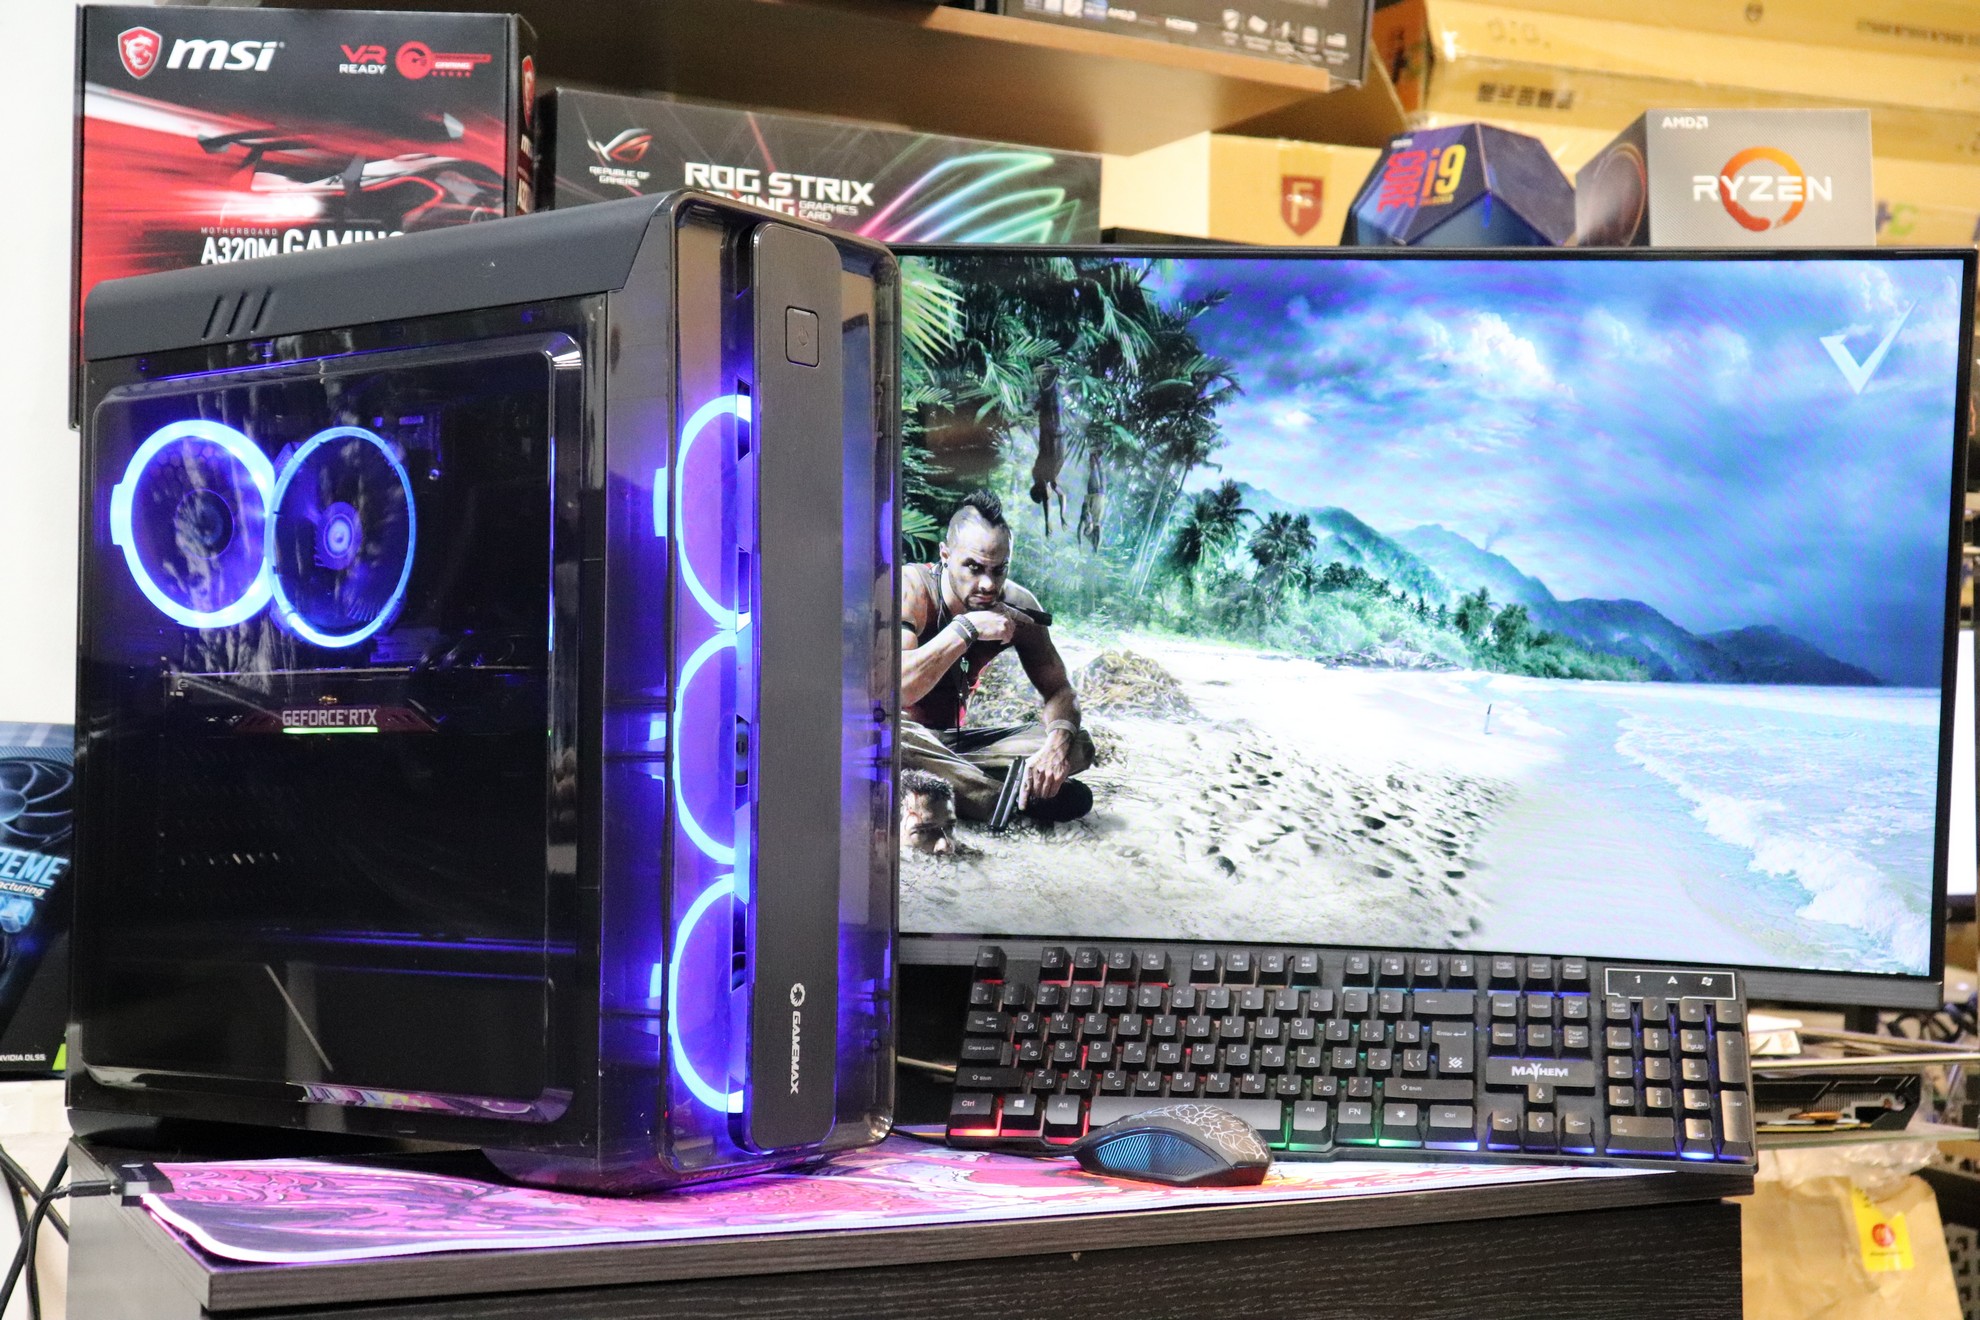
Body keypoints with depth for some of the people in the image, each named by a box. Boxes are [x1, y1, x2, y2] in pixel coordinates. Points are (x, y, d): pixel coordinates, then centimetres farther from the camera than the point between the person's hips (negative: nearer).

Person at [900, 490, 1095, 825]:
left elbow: (1058, 690, -4)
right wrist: (966, 628, -34)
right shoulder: (911, 589, -21)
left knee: (1077, 748, -10)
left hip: (954, 741, 6)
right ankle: (1024, 803, -30)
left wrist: (1058, 744, -27)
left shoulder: (1018, 607, -5)